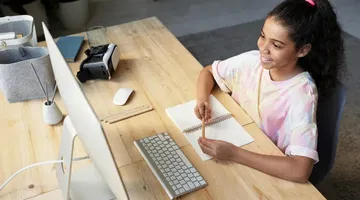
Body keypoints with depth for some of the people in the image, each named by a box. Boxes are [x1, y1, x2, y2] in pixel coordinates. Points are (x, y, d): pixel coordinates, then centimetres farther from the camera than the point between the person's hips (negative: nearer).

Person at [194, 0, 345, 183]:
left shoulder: (301, 94, -27)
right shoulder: (252, 60, -13)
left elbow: (300, 171, -35)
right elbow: (208, 72, 3)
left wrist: (233, 153, -37)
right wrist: (202, 100, -17)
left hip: (267, 172, -5)